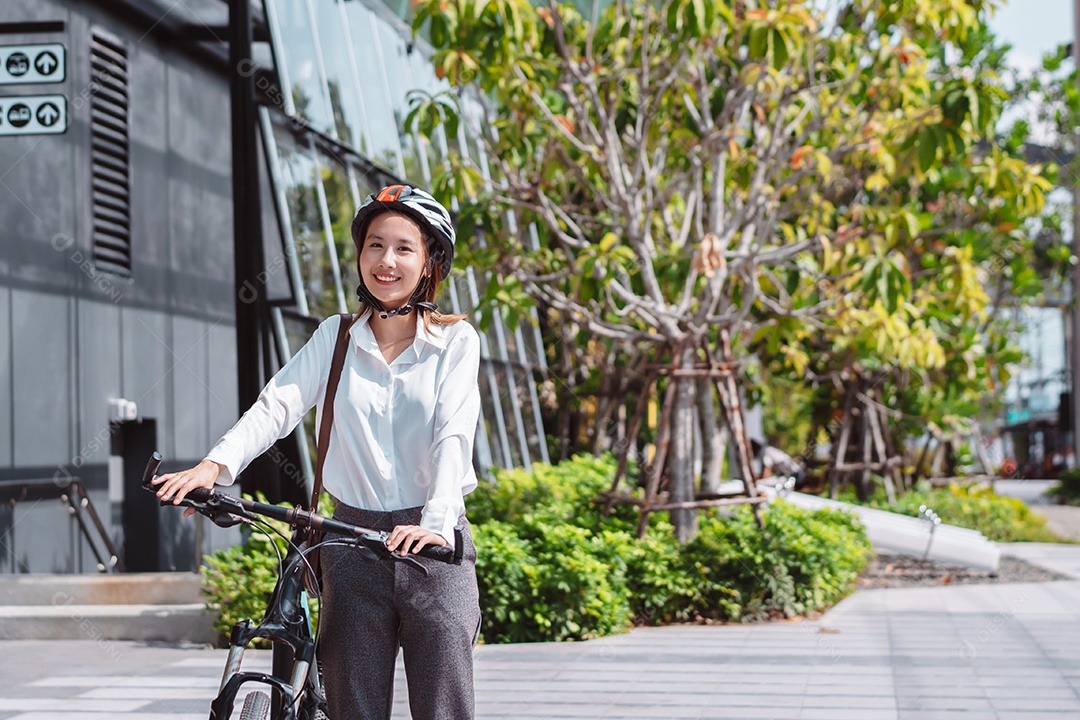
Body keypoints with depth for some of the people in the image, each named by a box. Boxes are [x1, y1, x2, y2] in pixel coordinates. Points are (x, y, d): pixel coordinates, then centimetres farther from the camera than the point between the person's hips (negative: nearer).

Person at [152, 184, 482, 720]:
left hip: (432, 544, -2)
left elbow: (453, 436, -12)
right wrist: (215, 465, -23)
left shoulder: (455, 341, 1)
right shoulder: (335, 338, 8)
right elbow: (276, 405, -5)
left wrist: (436, 523, -28)